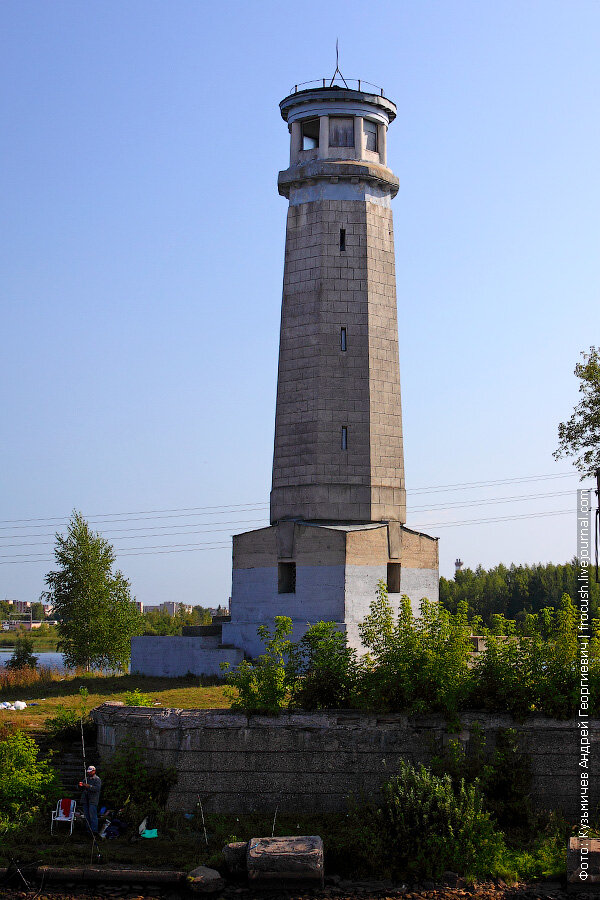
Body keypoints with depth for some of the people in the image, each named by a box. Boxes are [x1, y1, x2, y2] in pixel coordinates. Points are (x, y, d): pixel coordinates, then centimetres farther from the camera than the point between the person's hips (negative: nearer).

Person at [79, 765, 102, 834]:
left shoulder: (97, 779, -2)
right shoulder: (86, 779, 19)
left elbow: (97, 788, -16)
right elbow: (82, 789, 22)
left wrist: (89, 786, -24)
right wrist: (81, 785, -1)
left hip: (93, 800, -7)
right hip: (85, 800, 7)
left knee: (93, 815, -11)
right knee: (87, 816, 8)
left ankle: (94, 830, -11)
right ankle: (88, 830, 15)